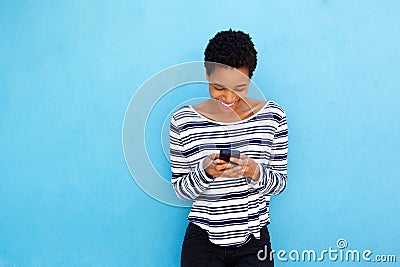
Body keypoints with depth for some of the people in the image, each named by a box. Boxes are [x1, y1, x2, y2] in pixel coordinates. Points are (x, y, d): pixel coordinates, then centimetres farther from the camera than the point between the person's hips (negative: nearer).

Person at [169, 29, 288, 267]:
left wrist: (253, 171, -21)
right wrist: (204, 171, -23)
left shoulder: (272, 116, -5)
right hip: (202, 239, 0)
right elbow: (180, 189, -3)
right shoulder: (184, 121, -8)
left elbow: (280, 183, -1)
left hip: (254, 239, 1)